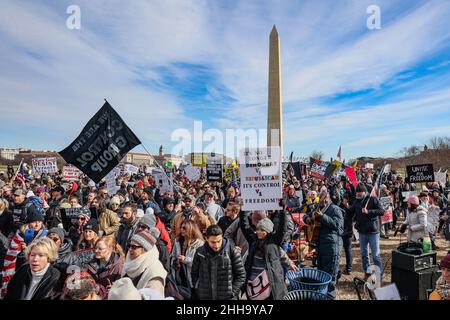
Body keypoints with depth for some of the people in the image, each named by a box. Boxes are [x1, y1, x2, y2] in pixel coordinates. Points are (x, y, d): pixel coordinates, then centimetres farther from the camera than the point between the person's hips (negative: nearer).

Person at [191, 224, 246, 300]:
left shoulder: (231, 251, -8)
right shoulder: (200, 252, -2)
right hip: (205, 297, 2)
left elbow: (241, 275, -1)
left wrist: (232, 293, -8)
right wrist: (199, 291, 2)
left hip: (227, 297, -2)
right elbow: (194, 274, 12)